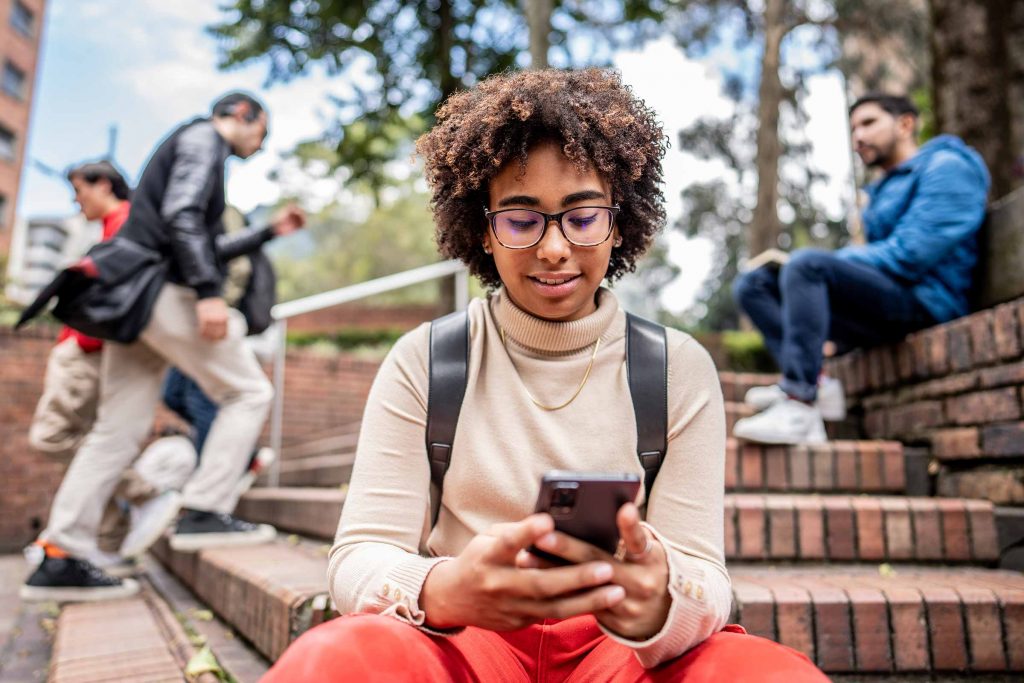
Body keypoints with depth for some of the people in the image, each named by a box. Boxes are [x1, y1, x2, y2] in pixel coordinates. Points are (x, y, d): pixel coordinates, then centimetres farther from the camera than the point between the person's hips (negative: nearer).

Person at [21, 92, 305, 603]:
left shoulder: (197, 148, 30)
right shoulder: (203, 139, 1)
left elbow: (209, 246, 30)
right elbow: (181, 216, -17)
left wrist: (269, 231, 31)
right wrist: (208, 292, -24)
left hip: (135, 300, 9)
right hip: (167, 291, -9)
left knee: (119, 429, 5)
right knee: (248, 392, -4)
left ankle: (61, 558, 6)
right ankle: (204, 513, -8)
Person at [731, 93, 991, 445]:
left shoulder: (945, 165, 0)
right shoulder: (883, 190, 28)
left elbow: (910, 255, -15)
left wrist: (839, 260, -6)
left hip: (922, 302, -9)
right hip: (880, 304, 9)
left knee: (807, 263, -32)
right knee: (752, 284, 3)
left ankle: (799, 403, -38)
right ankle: (816, 385, -18)